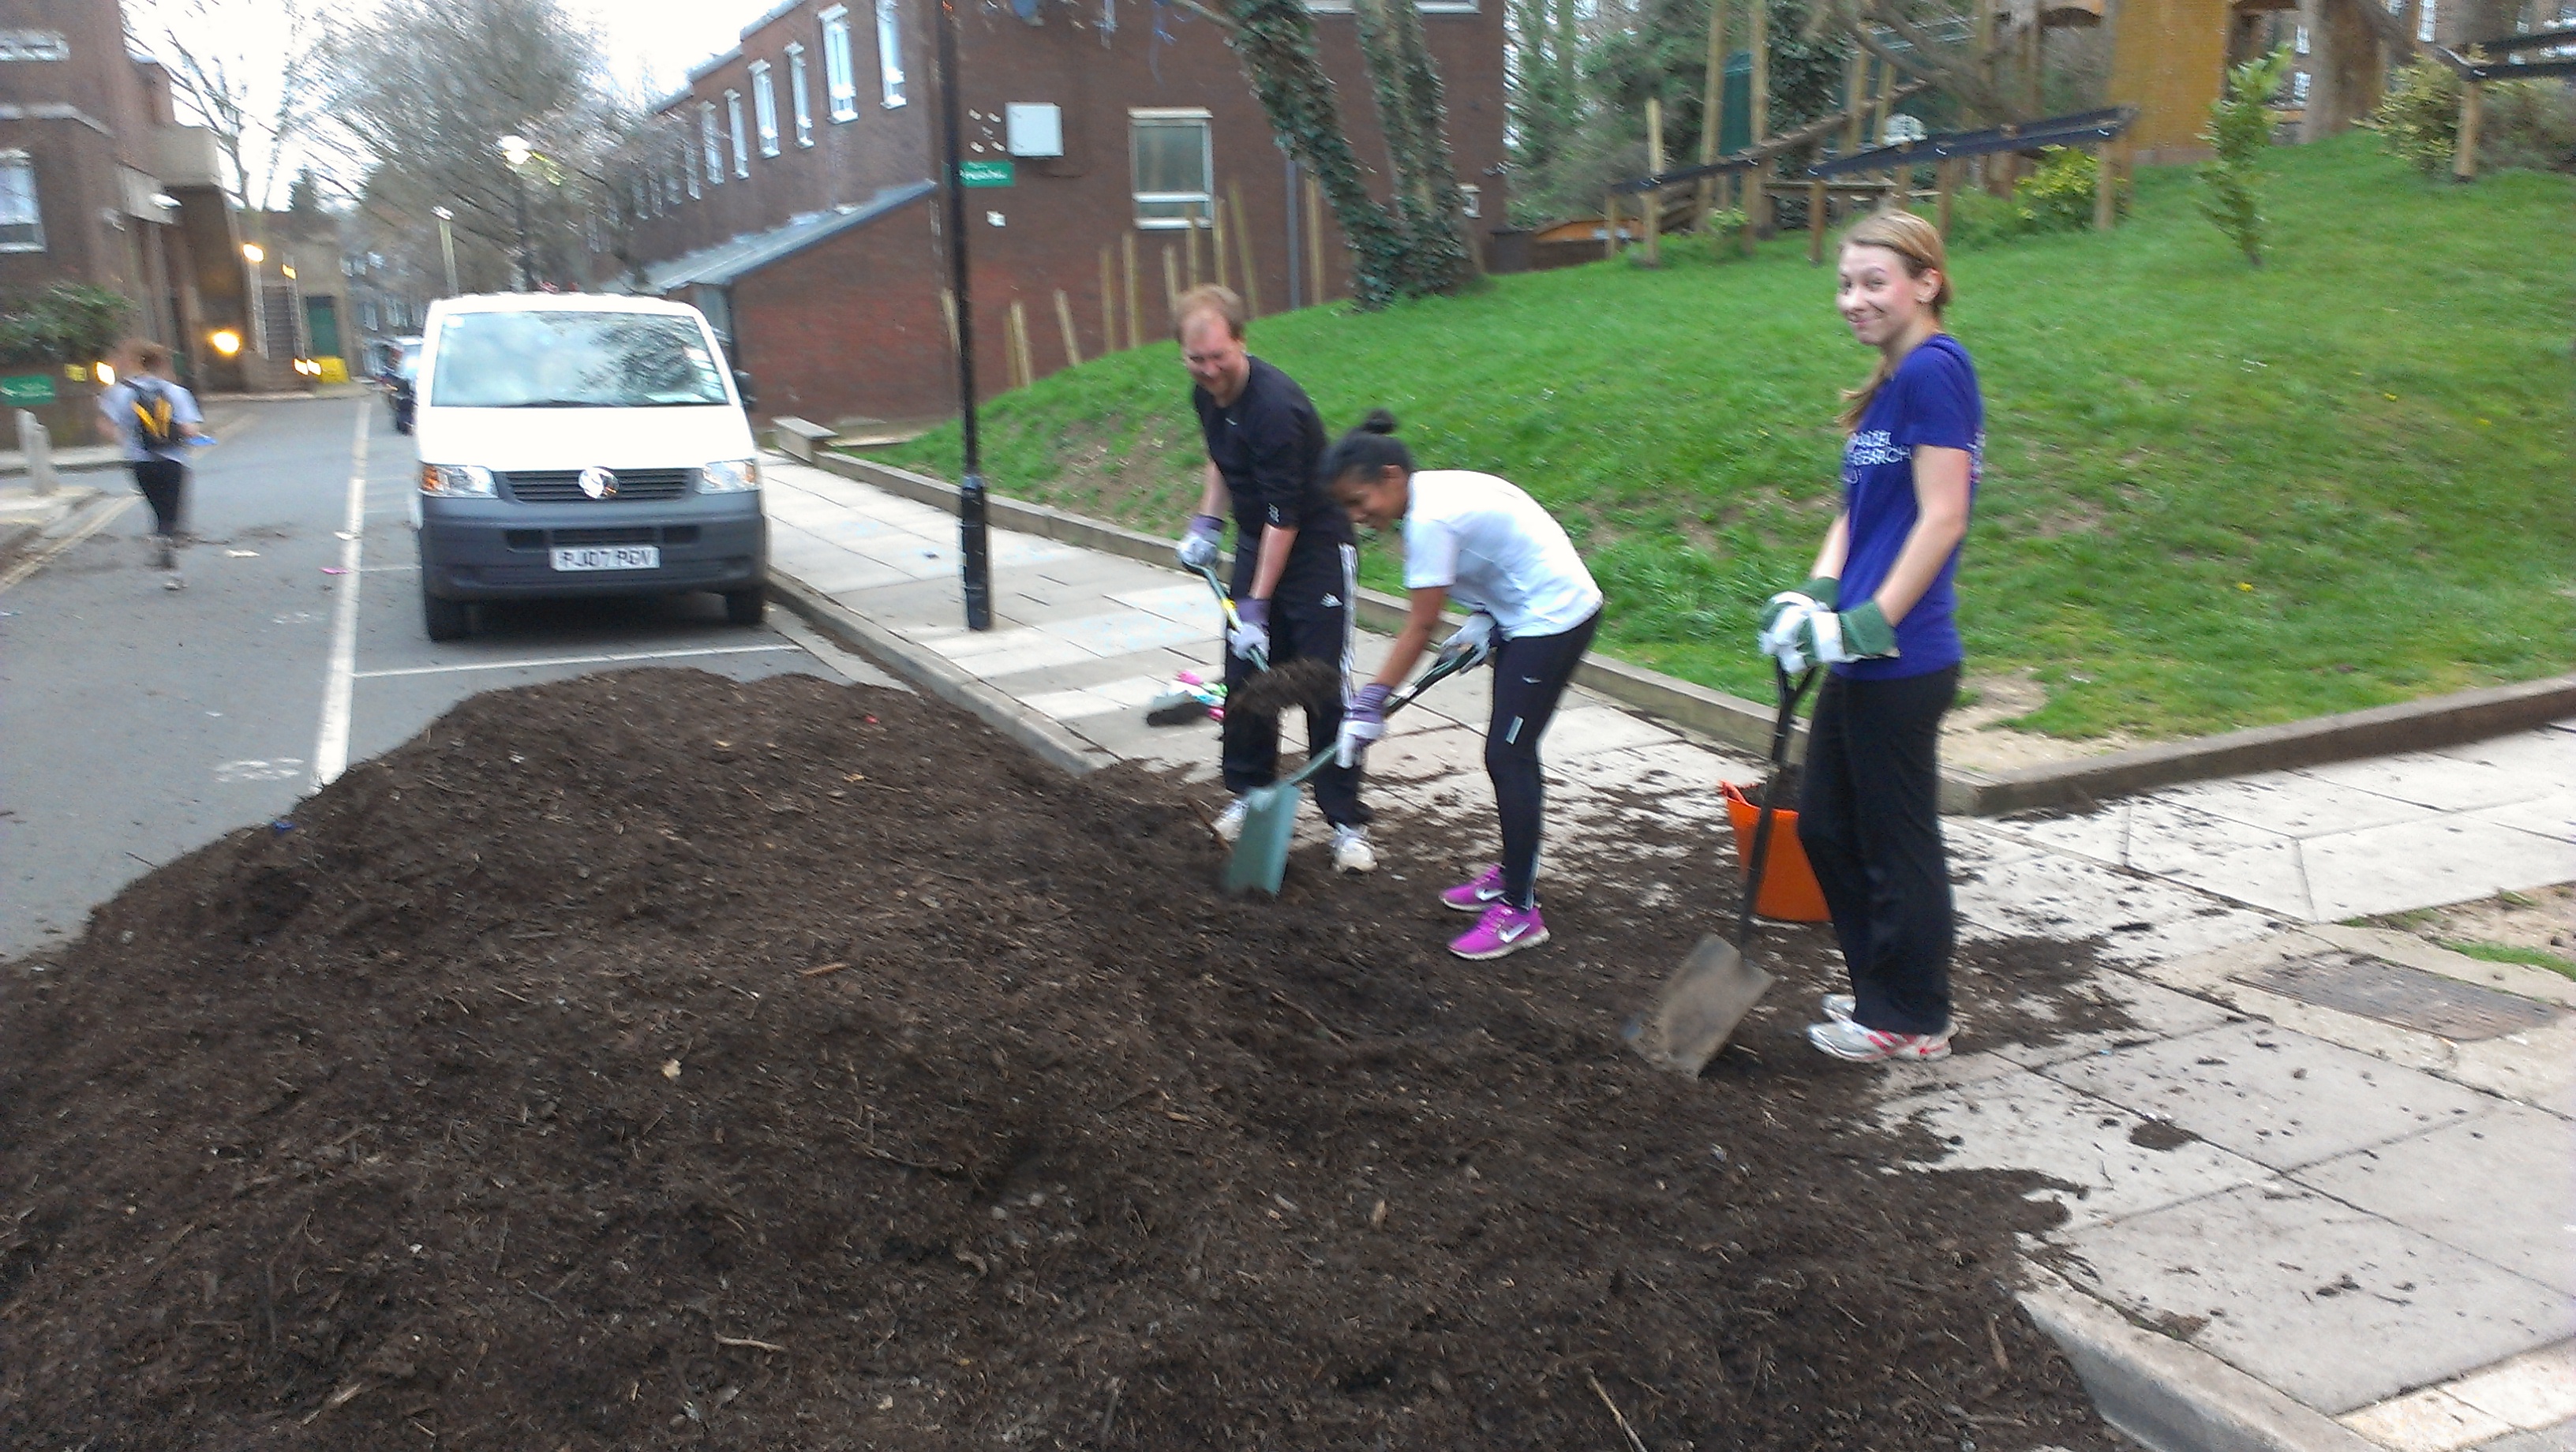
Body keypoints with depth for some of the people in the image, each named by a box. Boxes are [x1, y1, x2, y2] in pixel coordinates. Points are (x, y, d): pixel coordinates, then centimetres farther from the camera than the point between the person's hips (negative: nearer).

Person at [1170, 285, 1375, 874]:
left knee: (1325, 686, -8)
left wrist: (1256, 606, -24)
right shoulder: (1207, 393, -2)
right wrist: (1206, 523, 9)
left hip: (1316, 544, -8)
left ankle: (1347, 821, -1)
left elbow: (1284, 516, -26)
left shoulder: (1275, 405, -29)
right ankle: (1249, 791, 27)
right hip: (1255, 539, 8)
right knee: (1244, 673, 10)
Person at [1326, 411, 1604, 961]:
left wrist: (1371, 701, -14)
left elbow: (1421, 627, -19)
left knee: (1508, 755, -7)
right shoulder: (1440, 487, 5)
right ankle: (1513, 874, 30)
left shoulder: (1430, 519, -23)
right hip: (1529, 614, 10)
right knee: (1509, 751, 16)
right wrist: (1487, 620, 0)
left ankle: (1520, 912, -1)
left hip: (1552, 621, -10)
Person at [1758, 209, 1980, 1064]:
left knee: (1898, 841, 4)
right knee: (1826, 827, 18)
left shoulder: (1934, 369, -14)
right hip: (1862, 662, 10)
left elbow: (1942, 520, -19)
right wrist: (1814, 596, 1)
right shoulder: (1888, 386, 14)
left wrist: (1871, 622, -19)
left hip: (1902, 663, -10)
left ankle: (1912, 1020, 20)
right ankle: (1880, 987, 34)